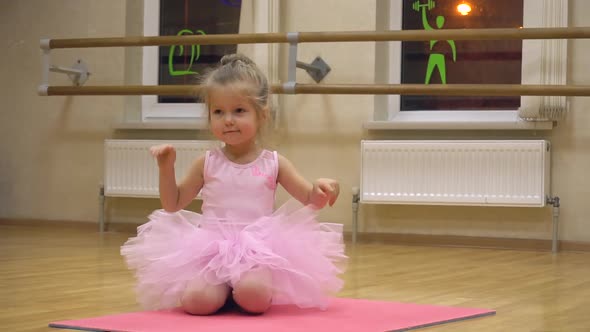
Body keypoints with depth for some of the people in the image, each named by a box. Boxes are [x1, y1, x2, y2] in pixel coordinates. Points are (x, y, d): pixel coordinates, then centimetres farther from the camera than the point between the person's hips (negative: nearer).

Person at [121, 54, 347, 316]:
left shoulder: (273, 163, 7)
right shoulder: (207, 163, 9)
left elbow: (310, 200, 10)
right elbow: (173, 204, 16)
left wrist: (321, 190, -14)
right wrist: (166, 167, 0)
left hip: (259, 250, -1)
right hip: (211, 250, 1)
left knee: (254, 296, -33)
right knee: (196, 301, -28)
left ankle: (240, 290, 3)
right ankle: (226, 290, 6)